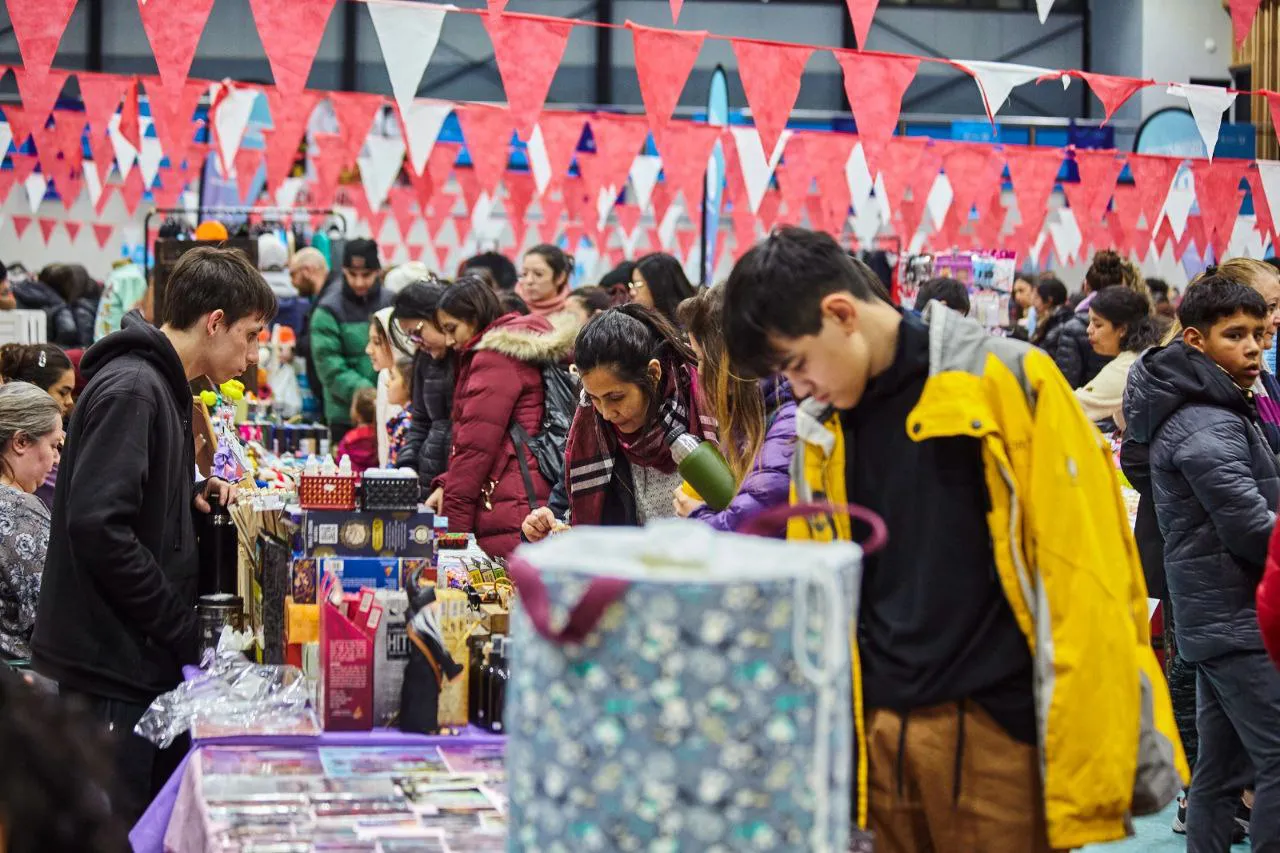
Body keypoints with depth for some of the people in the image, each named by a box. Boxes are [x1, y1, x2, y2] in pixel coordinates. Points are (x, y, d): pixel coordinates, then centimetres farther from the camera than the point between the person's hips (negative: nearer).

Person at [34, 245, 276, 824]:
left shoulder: (160, 385, 16)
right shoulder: (130, 390, -16)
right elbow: (98, 528, -25)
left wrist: (192, 494, 5)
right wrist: (180, 629, -18)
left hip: (143, 658, 10)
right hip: (113, 664, -10)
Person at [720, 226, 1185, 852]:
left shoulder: (1005, 382, -7)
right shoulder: (820, 429, 9)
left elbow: (1086, 576, -10)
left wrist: (1095, 764, -12)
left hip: (994, 729, -5)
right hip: (878, 733, 5)